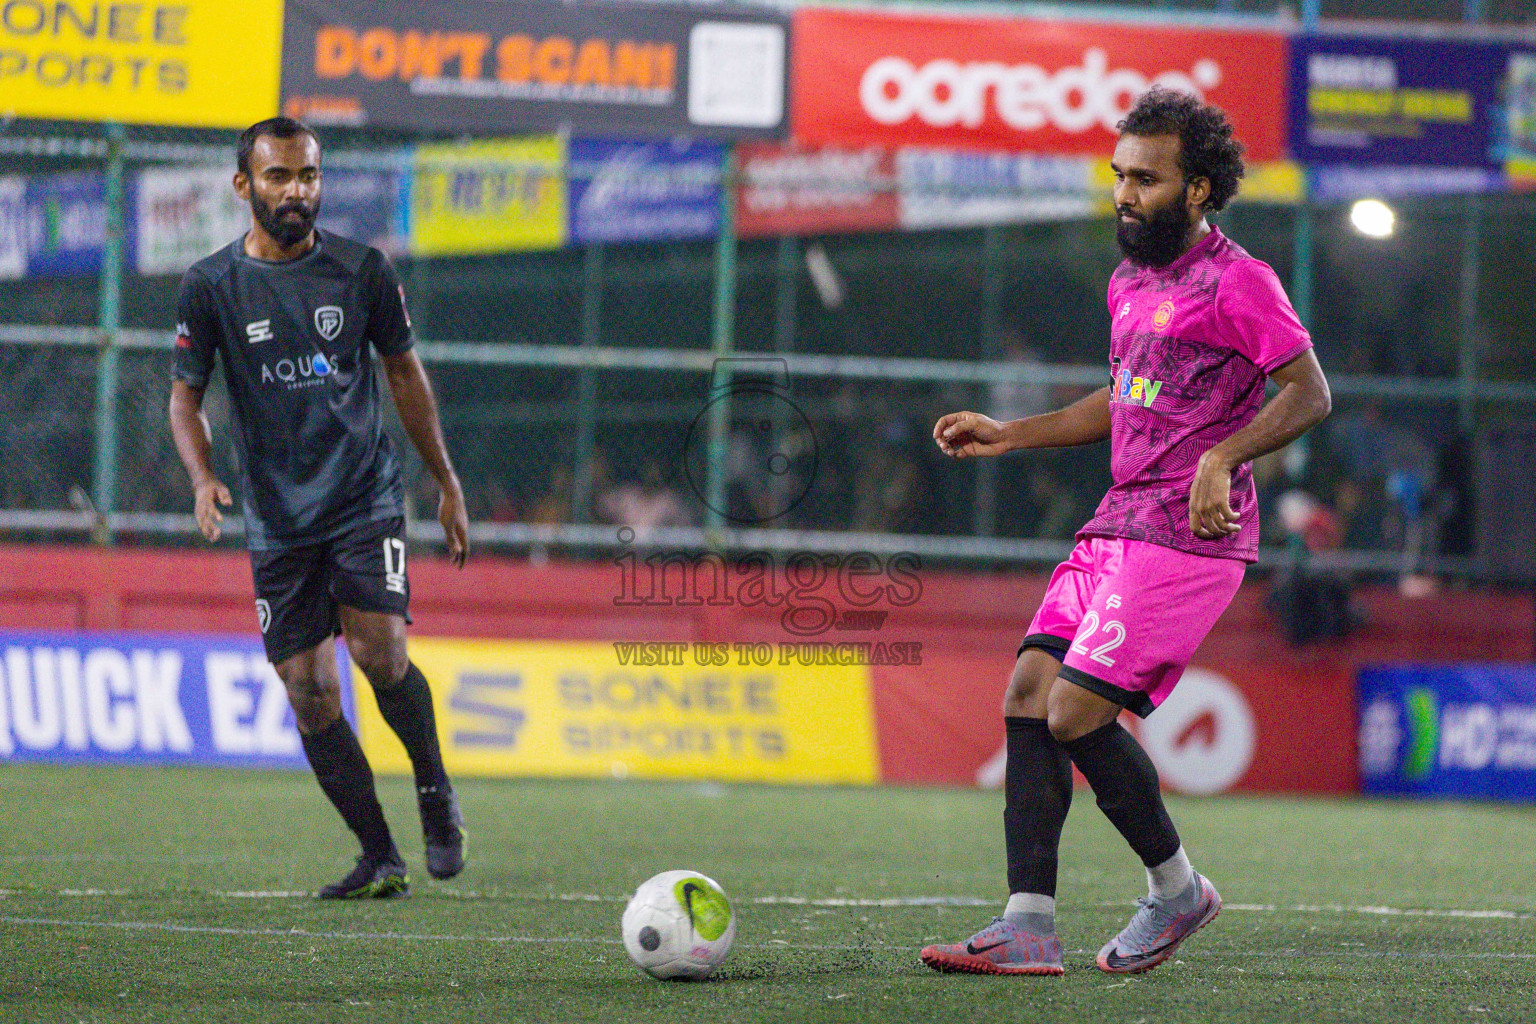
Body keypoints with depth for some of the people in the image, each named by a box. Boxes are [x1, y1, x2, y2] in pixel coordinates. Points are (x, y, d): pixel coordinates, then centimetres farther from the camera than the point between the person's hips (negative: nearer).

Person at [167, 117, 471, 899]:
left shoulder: (361, 269, 1)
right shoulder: (211, 286, -1)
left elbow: (403, 374, 12)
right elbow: (185, 396, 4)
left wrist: (447, 483, 15)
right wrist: (203, 479, -14)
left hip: (367, 497, -1)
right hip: (277, 519, 1)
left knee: (380, 654, -20)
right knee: (309, 693, -3)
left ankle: (434, 786, 8)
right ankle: (380, 860, 7)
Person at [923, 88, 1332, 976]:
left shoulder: (1236, 282, -9)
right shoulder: (1130, 284, 18)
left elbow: (1309, 393, -12)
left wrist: (1221, 456, -23)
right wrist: (1007, 435, 24)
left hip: (1188, 537, -9)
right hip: (1117, 527, 9)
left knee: (1076, 715, -15)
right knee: (1028, 693, -3)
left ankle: (1176, 887, 6)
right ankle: (1029, 926, -4)